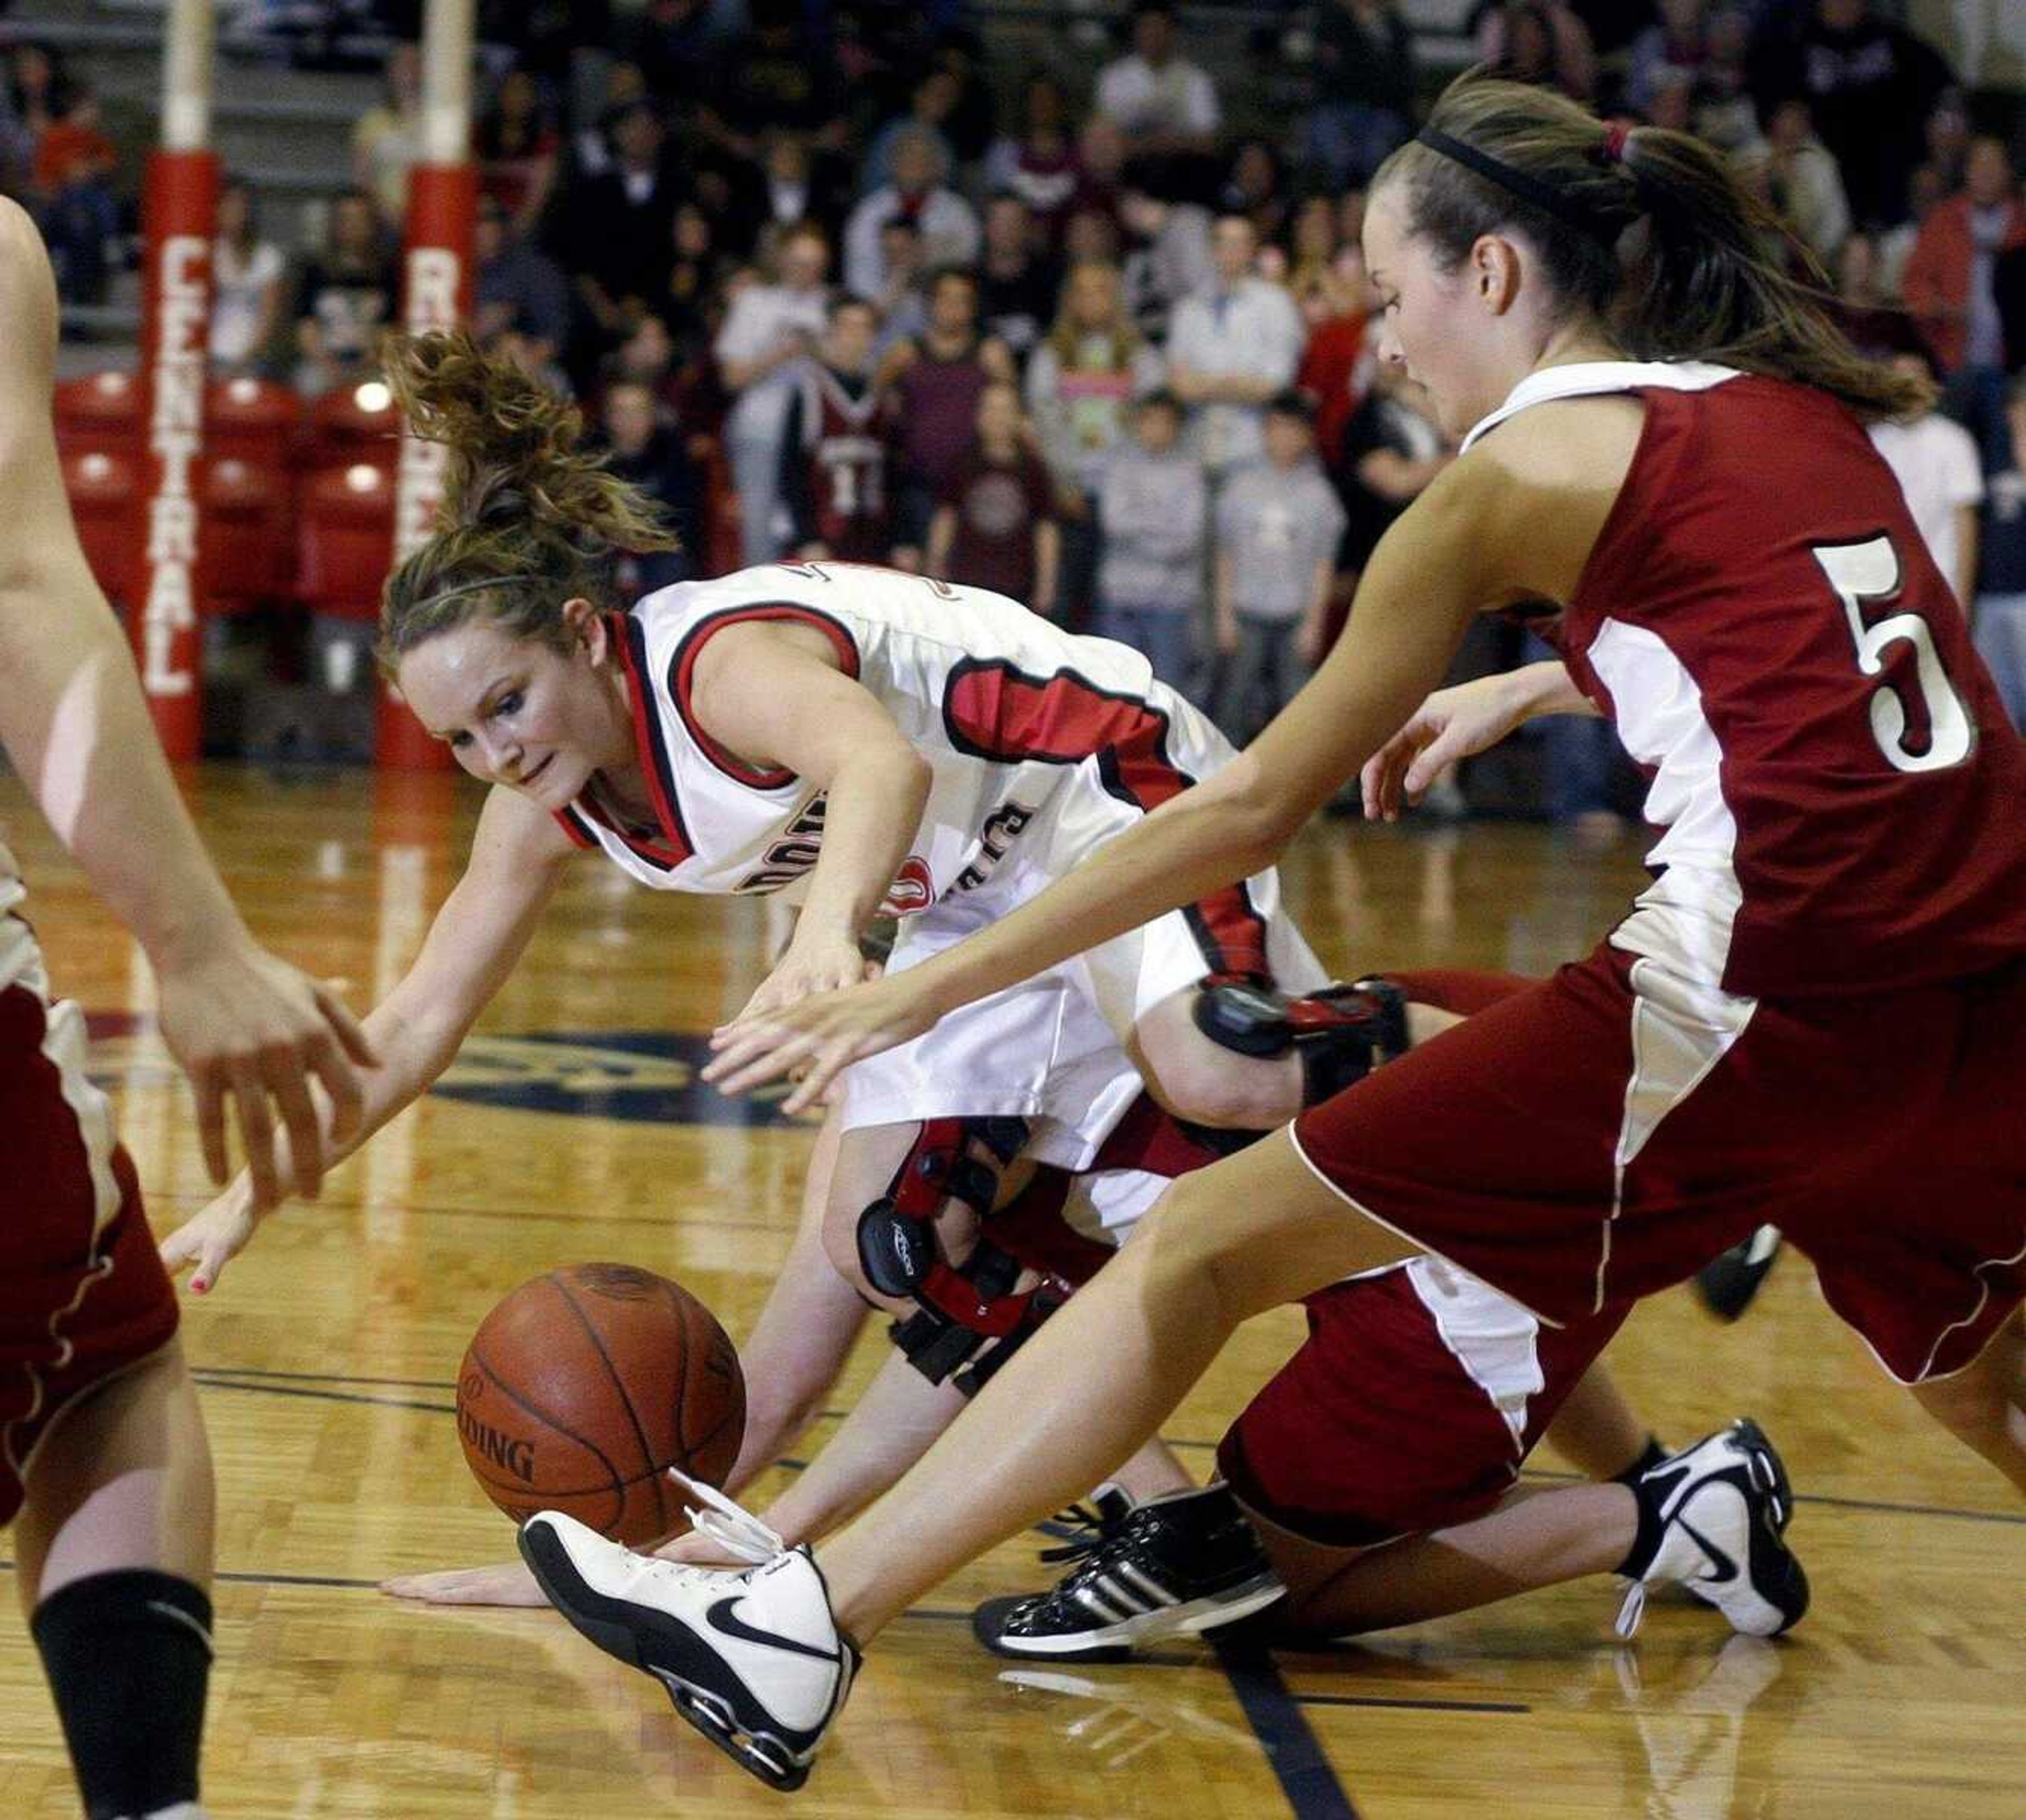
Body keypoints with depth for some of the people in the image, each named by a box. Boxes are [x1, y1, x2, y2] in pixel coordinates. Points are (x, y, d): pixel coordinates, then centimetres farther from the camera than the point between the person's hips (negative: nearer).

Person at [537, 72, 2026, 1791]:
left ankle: (797, 1634, -2)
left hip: (1760, 994, -7)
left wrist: (926, 989, 7)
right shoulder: (1795, 404, 17)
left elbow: (1253, 810, 1)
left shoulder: (1525, 469, 0)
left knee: (1202, 1248, 0)